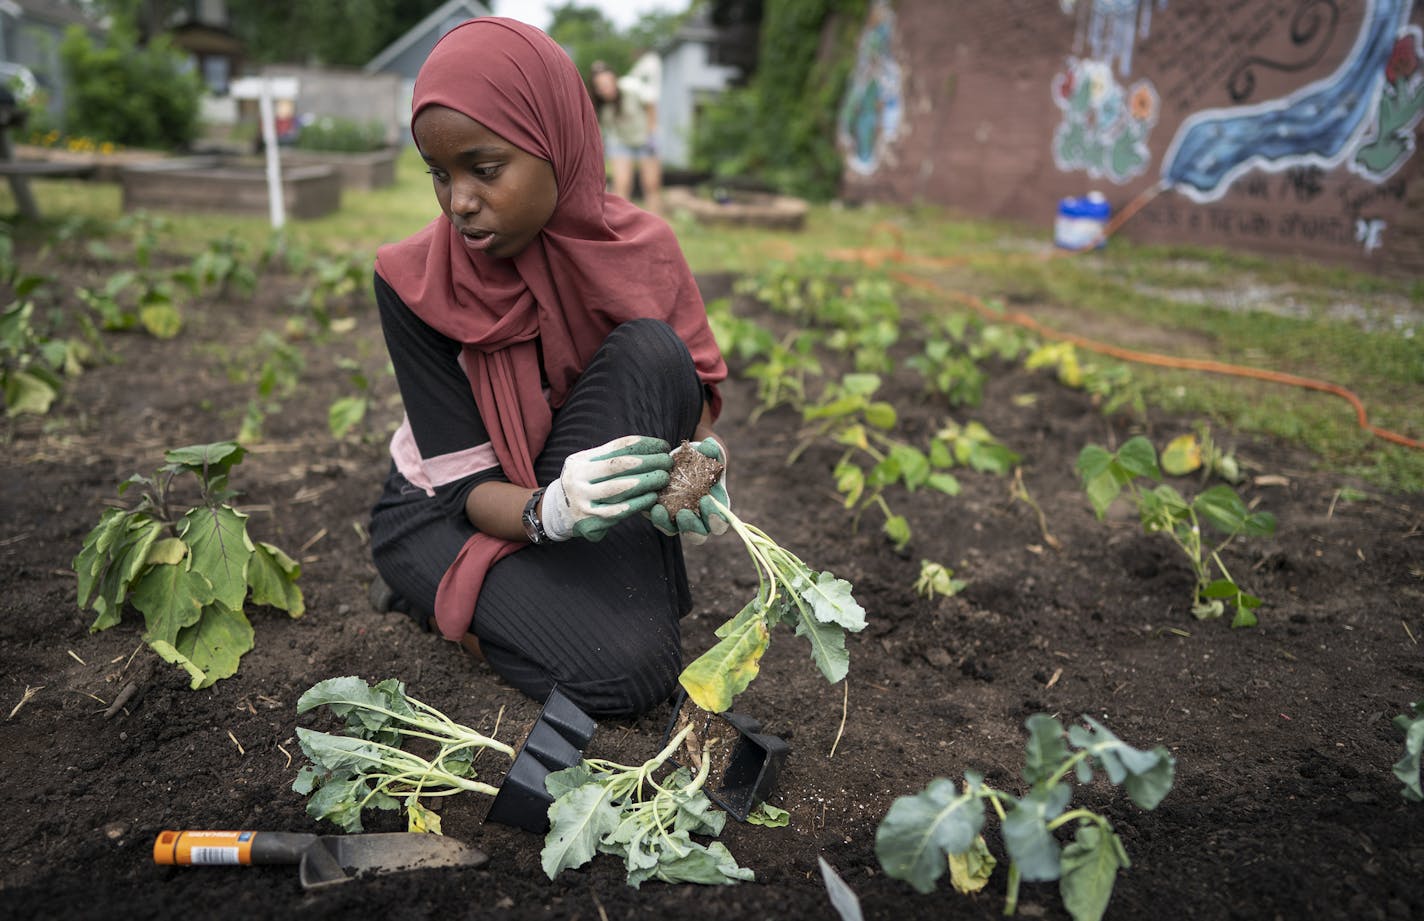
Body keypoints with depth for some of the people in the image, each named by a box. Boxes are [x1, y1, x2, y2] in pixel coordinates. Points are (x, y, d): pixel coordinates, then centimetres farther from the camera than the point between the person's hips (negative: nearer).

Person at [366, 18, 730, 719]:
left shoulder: (640, 249, -15)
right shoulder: (415, 282, -20)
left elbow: (694, 388, -7)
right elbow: (467, 484, -19)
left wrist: (699, 459, -32)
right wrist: (549, 511, -42)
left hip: (585, 482, 2)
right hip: (445, 509, -2)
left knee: (650, 351, -28)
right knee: (628, 668, -27)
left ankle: (613, 592, -15)